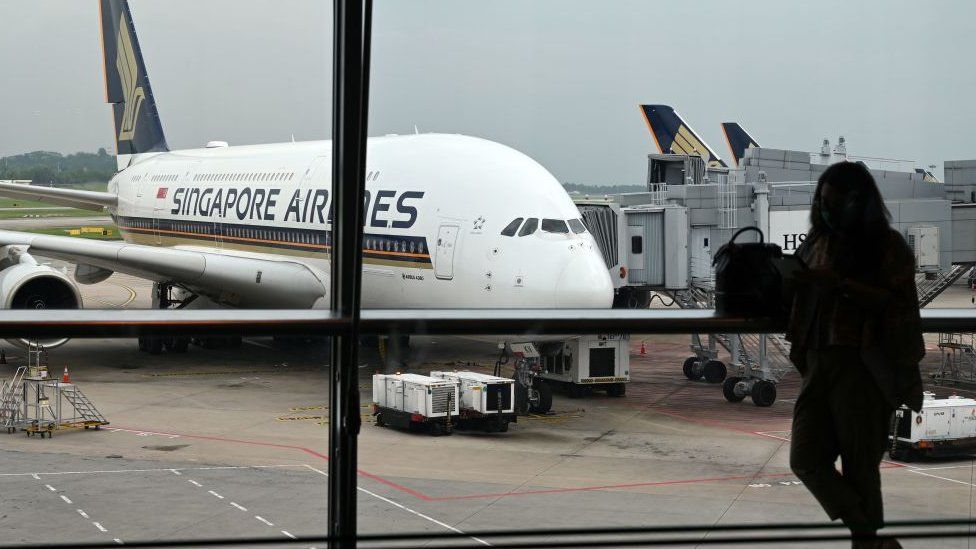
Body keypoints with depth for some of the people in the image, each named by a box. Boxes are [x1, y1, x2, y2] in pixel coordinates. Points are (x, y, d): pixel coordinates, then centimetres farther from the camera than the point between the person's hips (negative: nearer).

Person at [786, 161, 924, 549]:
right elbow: (799, 302, 20)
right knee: (805, 459, -2)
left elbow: (895, 303, -10)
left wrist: (841, 283, -18)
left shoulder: (888, 246, 0)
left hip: (864, 367, -5)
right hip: (818, 364, 5)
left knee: (859, 465, -3)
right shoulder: (817, 244, 15)